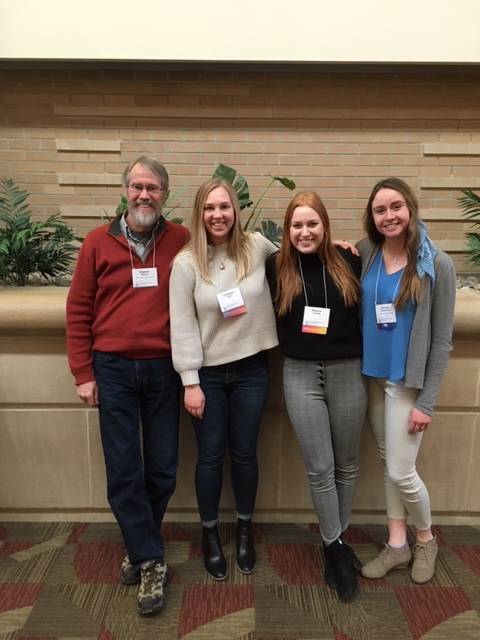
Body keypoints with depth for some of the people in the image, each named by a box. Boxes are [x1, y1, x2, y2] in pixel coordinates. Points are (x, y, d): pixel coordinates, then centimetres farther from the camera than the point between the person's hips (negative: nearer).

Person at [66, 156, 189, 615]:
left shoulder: (181, 241, -1)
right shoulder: (98, 242, 0)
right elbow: (78, 310, 2)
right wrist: (83, 374, 0)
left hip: (163, 369, 1)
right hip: (113, 369, 0)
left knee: (162, 469, 10)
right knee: (123, 471, 4)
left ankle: (139, 547, 36)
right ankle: (151, 561, 22)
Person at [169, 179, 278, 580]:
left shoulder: (258, 247, -2)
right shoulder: (186, 263, -8)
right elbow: (183, 326, -8)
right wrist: (190, 381, -10)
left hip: (251, 369, 2)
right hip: (208, 373, -1)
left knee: (244, 453, 15)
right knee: (210, 456, 11)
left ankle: (245, 529, 37)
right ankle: (210, 533, 34)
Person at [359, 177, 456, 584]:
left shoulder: (437, 265, -12)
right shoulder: (364, 254, -1)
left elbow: (442, 340, -10)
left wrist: (427, 402, -11)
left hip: (408, 382, -4)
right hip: (371, 376, 4)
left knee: (400, 472, 2)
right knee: (387, 462, 16)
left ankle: (426, 539, 33)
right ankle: (397, 545, 34)